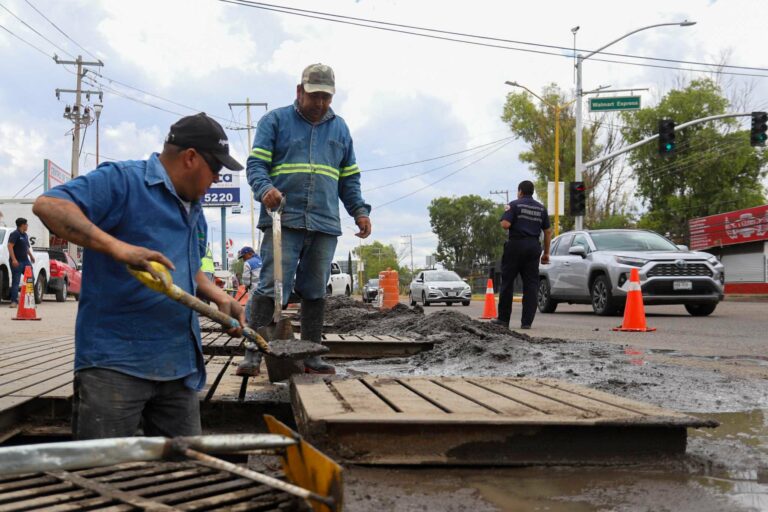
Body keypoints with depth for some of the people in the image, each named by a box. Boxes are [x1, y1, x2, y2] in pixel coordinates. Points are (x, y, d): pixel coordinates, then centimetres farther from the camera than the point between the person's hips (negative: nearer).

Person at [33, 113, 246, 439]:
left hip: (180, 366, 8)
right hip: (115, 361, -8)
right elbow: (48, 204, -21)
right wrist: (116, 246, -33)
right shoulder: (123, 180, -8)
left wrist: (218, 297, 11)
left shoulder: (194, 210, 20)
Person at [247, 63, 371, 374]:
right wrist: (265, 189, -19)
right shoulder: (275, 121, 9)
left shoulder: (340, 128, 21)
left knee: (315, 291, 7)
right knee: (273, 287, -12)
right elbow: (256, 163, 2)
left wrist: (359, 211, 9)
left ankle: (311, 356, 13)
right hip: (284, 221, -4)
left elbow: (349, 177, 23)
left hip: (325, 224, 4)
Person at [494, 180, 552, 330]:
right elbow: (548, 231, 11)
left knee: (507, 282, 4)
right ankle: (527, 321, -2)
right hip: (533, 247, 4)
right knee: (531, 284, 3)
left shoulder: (515, 205, -3)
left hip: (515, 245, -4)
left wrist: (506, 213, 9)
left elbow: (505, 224, -14)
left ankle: (503, 319, 7)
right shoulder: (541, 208, 12)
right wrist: (546, 252, 16)